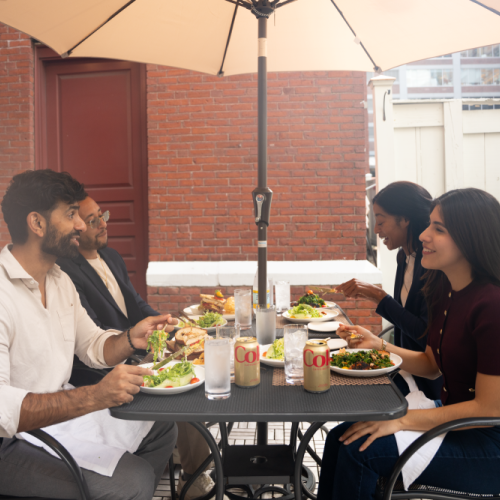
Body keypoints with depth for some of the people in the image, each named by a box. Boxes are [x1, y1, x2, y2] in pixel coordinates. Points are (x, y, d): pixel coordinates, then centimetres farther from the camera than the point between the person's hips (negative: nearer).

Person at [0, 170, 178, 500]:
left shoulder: (60, 280, 7)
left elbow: (93, 346, 14)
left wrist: (131, 339, -7)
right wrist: (93, 396, -40)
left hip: (60, 410, 9)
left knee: (162, 429, 11)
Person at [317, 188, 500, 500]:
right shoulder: (445, 291, 3)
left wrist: (403, 421, -19)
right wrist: (379, 345, -2)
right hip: (453, 421, 8)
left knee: (359, 449, -18)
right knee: (340, 437, -5)